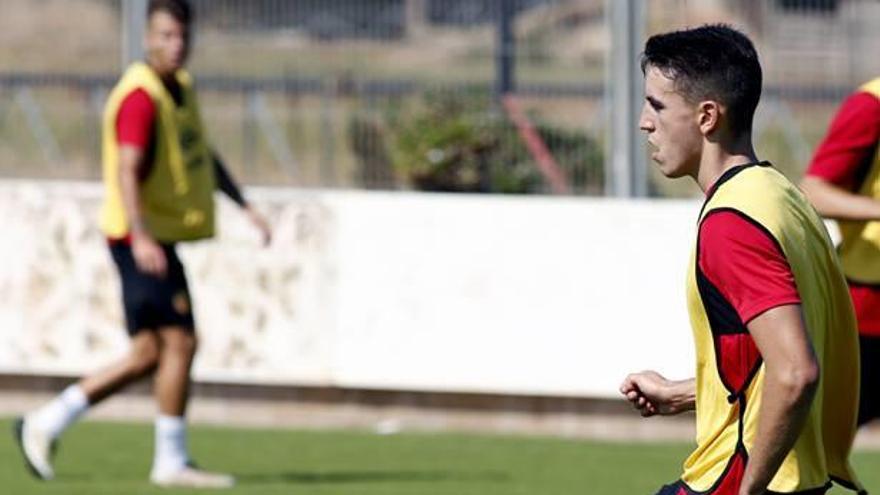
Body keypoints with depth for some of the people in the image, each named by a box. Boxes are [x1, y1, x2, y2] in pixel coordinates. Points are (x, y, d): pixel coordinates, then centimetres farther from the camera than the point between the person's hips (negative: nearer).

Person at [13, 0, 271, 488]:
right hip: (143, 239, -10)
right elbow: (127, 171, -27)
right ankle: (171, 461, -2)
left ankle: (45, 424, 14)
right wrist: (141, 237, -39)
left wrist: (245, 206, 22)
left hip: (158, 238, 10)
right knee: (179, 340, -10)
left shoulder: (181, 87, 14)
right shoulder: (140, 97, -17)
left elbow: (203, 157, 27)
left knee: (149, 355, 10)